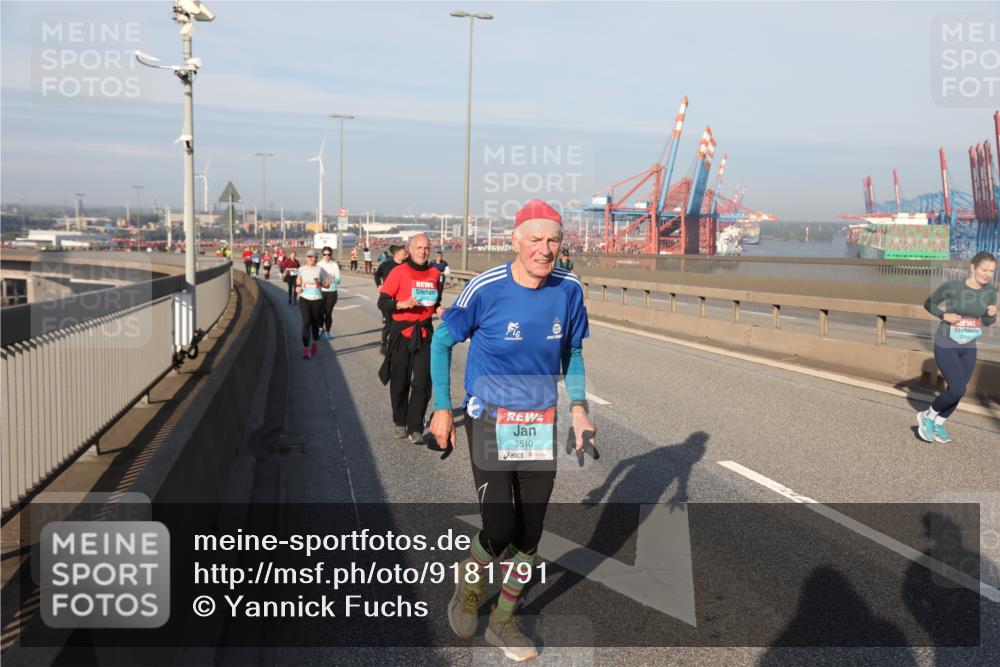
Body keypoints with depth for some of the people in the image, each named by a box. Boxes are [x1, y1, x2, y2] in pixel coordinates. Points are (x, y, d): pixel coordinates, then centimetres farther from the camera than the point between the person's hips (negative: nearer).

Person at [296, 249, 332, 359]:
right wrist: (297, 286, 3)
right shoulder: (301, 269, 3)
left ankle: (315, 343, 39)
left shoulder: (320, 269, -1)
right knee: (306, 322, -13)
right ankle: (305, 349, -11)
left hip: (317, 300, 0)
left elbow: (327, 285, 2)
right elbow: (298, 279, 23)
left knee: (315, 323, 11)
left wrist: (319, 283, -18)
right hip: (304, 299, 0)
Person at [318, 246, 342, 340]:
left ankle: (327, 332, 13)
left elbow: (338, 280, -5)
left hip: (331, 292, -2)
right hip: (320, 291, 2)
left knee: (328, 313, -1)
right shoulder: (319, 265, 3)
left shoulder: (334, 265, -3)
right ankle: (321, 330, 22)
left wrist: (333, 279, -27)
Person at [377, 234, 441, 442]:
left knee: (422, 383, -5)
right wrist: (401, 304, -25)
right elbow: (382, 302, -9)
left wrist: (438, 308, 4)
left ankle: (415, 428, 2)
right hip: (402, 332, -2)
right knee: (400, 382, 9)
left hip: (425, 333, 3)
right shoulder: (399, 272, -6)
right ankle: (400, 423, 27)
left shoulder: (434, 273, 7)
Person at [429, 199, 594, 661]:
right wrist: (442, 409, -4)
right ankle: (470, 584, 25)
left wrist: (578, 406, 0)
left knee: (529, 534, 9)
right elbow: (442, 341, -3)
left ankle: (503, 622, 33)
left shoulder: (569, 289, -6)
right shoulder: (486, 289, -16)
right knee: (500, 531, -11)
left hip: (542, 424, 4)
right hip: (489, 422, -4)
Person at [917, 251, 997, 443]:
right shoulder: (952, 287, -17)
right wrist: (944, 315, -19)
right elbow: (928, 303, -2)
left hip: (968, 348, 5)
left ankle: (938, 424, 29)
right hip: (945, 346, -5)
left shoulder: (990, 291, -4)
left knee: (956, 391, 9)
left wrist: (992, 315, -15)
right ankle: (927, 416, 11)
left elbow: (987, 322, 7)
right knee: (958, 390, -12)